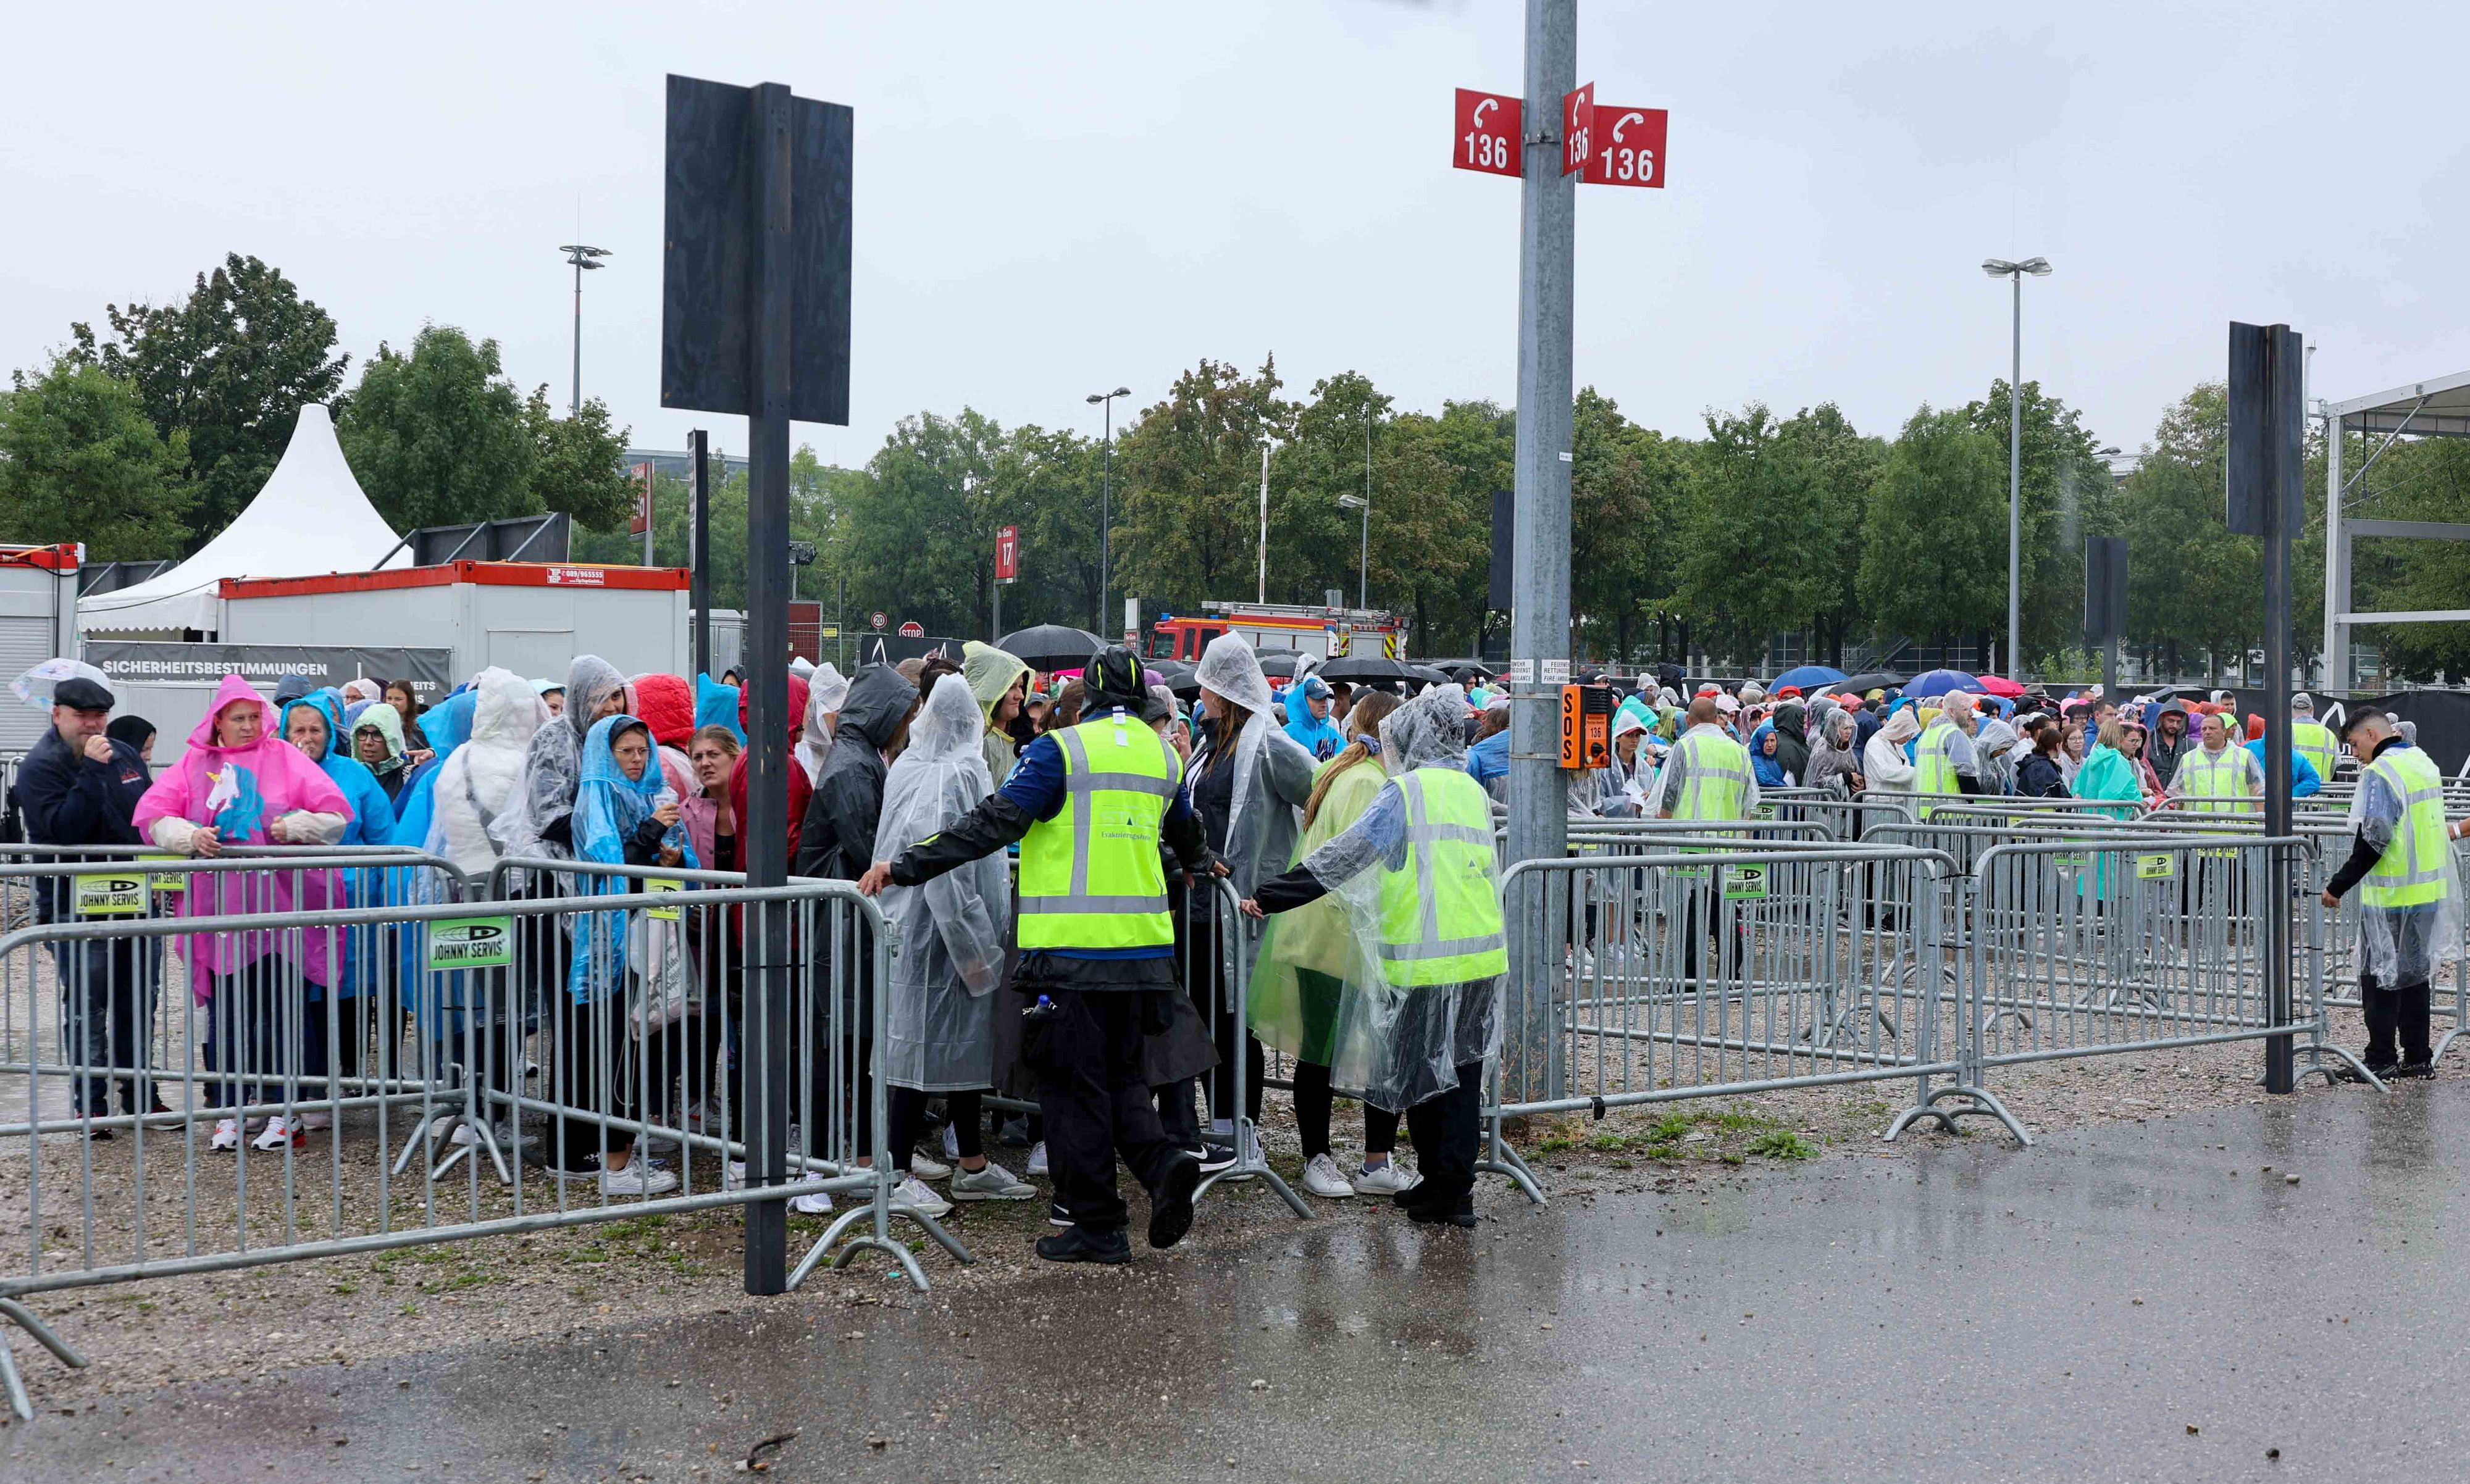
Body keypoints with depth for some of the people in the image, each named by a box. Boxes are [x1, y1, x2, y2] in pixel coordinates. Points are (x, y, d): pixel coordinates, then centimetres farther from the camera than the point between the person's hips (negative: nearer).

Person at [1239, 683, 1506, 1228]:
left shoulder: (1406, 790, -9)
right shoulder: (1473, 792, 13)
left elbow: (1344, 856, -12)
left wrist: (1271, 897, -8)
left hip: (1425, 961, -6)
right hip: (1480, 955, 7)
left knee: (1420, 1074, 4)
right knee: (1461, 1072, 11)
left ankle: (1441, 1187, 9)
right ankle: (1455, 1186, 14)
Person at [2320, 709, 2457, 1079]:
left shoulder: (2380, 771, -16)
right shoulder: (2424, 763, 12)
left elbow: (2374, 840, -22)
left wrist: (2337, 886, -17)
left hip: (2391, 897, -9)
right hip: (2429, 892, 9)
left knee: (2380, 978, 0)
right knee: (2414, 973, 14)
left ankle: (2381, 1060, 2)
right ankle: (2418, 1058, 18)